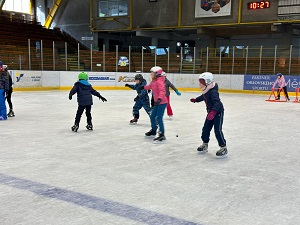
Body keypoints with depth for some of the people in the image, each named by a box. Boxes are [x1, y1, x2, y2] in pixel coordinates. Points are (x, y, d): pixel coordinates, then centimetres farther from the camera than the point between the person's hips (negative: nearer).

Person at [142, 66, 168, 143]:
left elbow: (162, 91, -33)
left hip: (162, 102, -10)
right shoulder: (154, 81, 11)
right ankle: (153, 130, 38)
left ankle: (162, 135, -10)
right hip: (157, 103, 10)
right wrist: (144, 87, 50)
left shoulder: (159, 81, -19)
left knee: (159, 118, -13)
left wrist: (159, 99, -47)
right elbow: (150, 86, 33)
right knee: (152, 116, 18)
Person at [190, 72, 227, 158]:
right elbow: (203, 97, 26)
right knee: (206, 128, 12)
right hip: (210, 112, 9)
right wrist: (196, 100, 39)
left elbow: (217, 103, -36)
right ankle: (205, 144, 28)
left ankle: (223, 148, -6)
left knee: (217, 130, -14)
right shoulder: (206, 91, 2)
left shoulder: (213, 91, -26)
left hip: (218, 112, -9)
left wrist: (213, 112, -48)